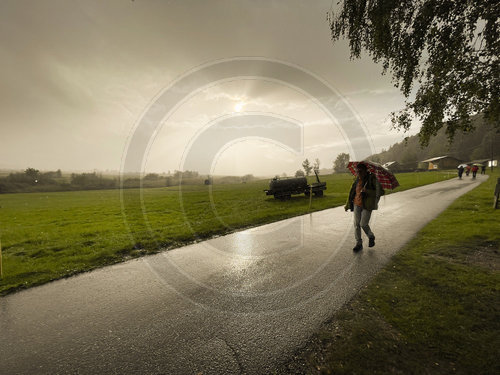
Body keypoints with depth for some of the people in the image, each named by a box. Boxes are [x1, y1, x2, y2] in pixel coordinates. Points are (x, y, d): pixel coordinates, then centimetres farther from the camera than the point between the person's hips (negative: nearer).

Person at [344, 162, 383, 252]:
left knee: (363, 224, -4)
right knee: (356, 224, 3)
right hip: (357, 204, 5)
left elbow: (381, 192, -16)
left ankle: (371, 237, 29)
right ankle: (359, 244, 15)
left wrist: (367, 191, -28)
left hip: (367, 205, -5)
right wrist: (348, 204, 15)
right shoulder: (357, 179, 5)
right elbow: (352, 192, 13)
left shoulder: (372, 179, -10)